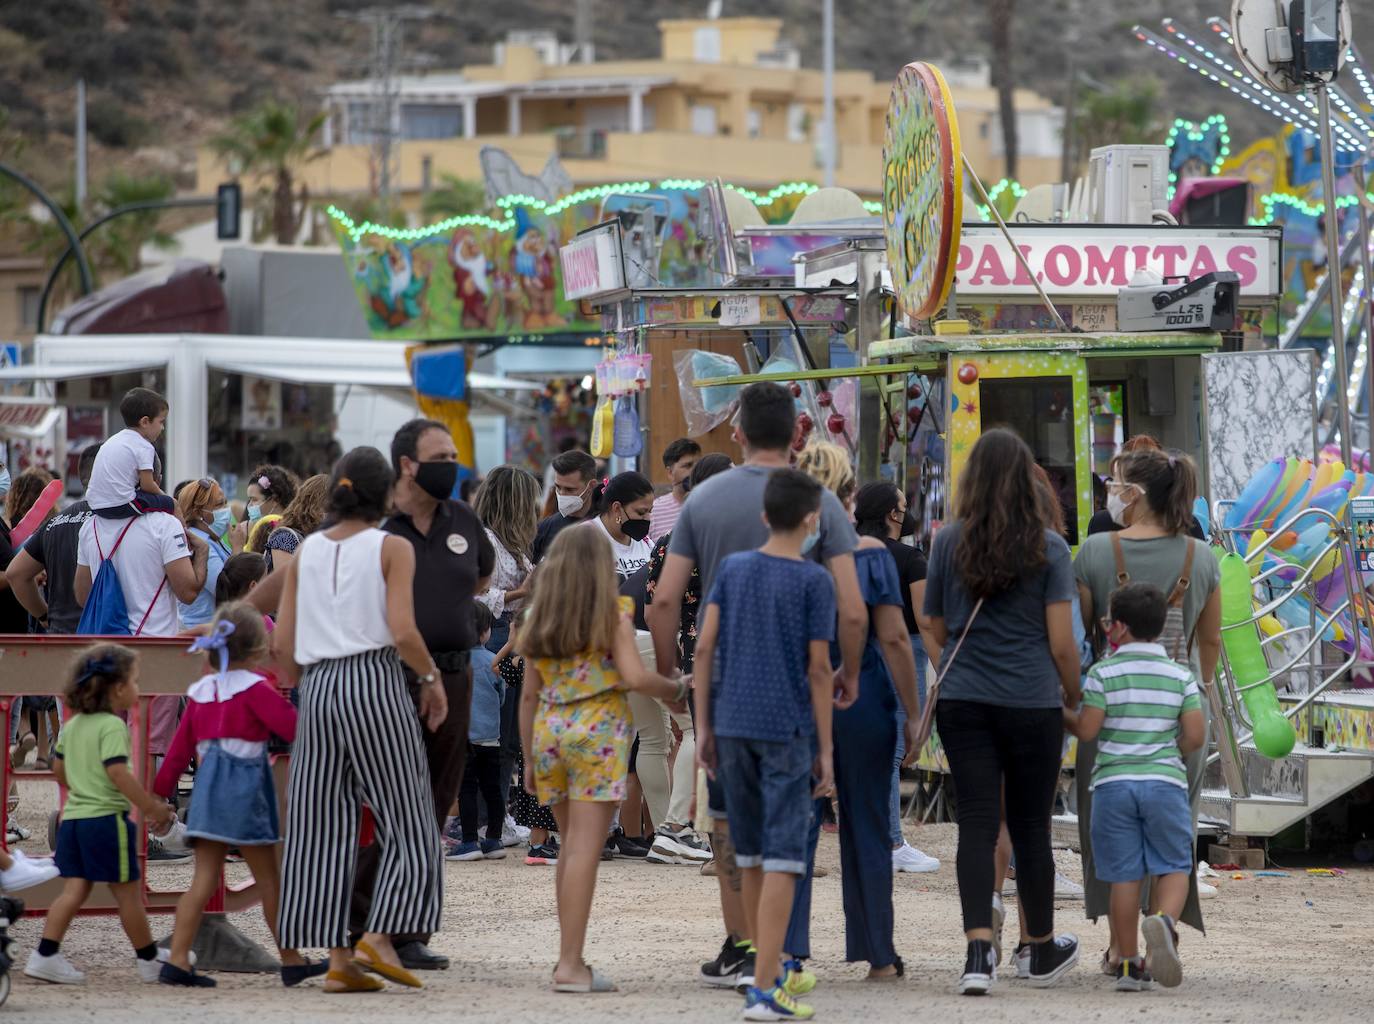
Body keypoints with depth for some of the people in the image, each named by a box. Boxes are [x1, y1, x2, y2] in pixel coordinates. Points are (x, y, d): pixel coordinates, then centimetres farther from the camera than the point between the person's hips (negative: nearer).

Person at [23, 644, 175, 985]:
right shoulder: (112, 726, -13)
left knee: (74, 890, 5)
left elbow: (59, 770, 21)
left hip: (73, 816, 8)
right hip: (106, 817, -7)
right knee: (127, 892, 4)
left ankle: (45, 955, -5)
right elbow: (118, 773, -21)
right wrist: (151, 807, -16)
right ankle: (149, 961, 14)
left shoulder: (72, 725, 13)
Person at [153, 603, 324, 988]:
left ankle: (177, 959, -5)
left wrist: (159, 794, 17)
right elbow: (292, 727, -12)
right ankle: (291, 960, 12)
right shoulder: (255, 688, -9)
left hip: (208, 788, 6)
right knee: (268, 879, 4)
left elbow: (180, 748, 13)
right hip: (245, 787, -6)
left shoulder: (200, 691, 10)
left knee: (204, 878, 4)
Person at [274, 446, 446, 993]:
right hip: (375, 682, -5)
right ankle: (378, 936, -9)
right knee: (404, 821, 4)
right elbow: (402, 631, -13)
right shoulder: (393, 548, -2)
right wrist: (432, 678, 0)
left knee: (325, 824, 5)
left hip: (318, 686, 5)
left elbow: (282, 646, 9)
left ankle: (338, 957, 2)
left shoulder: (305, 552, 11)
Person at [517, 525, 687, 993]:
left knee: (571, 847, 16)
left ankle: (570, 958, 16)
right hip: (599, 731, -5)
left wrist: (529, 758, 17)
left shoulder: (538, 619, 11)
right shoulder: (613, 614, -3)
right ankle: (570, 964, -11)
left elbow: (529, 694, 12)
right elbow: (635, 677, -13)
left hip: (550, 732, 5)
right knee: (585, 849, -7)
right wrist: (677, 690, 5)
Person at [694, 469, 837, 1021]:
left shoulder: (732, 568, 6)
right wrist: (825, 749, -3)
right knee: (783, 857, -5)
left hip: (733, 727, 5)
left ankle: (770, 965, 30)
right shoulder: (814, 582, -6)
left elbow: (705, 648, 2)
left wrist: (704, 726, 9)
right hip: (788, 731, -5)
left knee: (750, 852, 16)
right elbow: (818, 669, -8)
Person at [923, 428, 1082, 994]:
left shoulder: (949, 542, 2)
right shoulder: (1048, 549, -4)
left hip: (962, 699, 1)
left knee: (976, 822, 0)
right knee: (1030, 826, 10)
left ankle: (979, 950, -16)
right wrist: (1074, 700, 9)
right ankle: (1043, 952, 26)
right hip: (1032, 703, -1)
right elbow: (1062, 644, -6)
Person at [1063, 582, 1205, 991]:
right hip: (1165, 781, 1)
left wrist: (1061, 712, 13)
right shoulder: (1179, 675, 3)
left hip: (1114, 783, -1)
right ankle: (1164, 919, -24)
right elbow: (1195, 736, 1)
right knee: (1173, 866, 7)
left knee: (1124, 876, 4)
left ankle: (1129, 963, 6)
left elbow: (1087, 729, -6)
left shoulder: (1104, 673, -4)